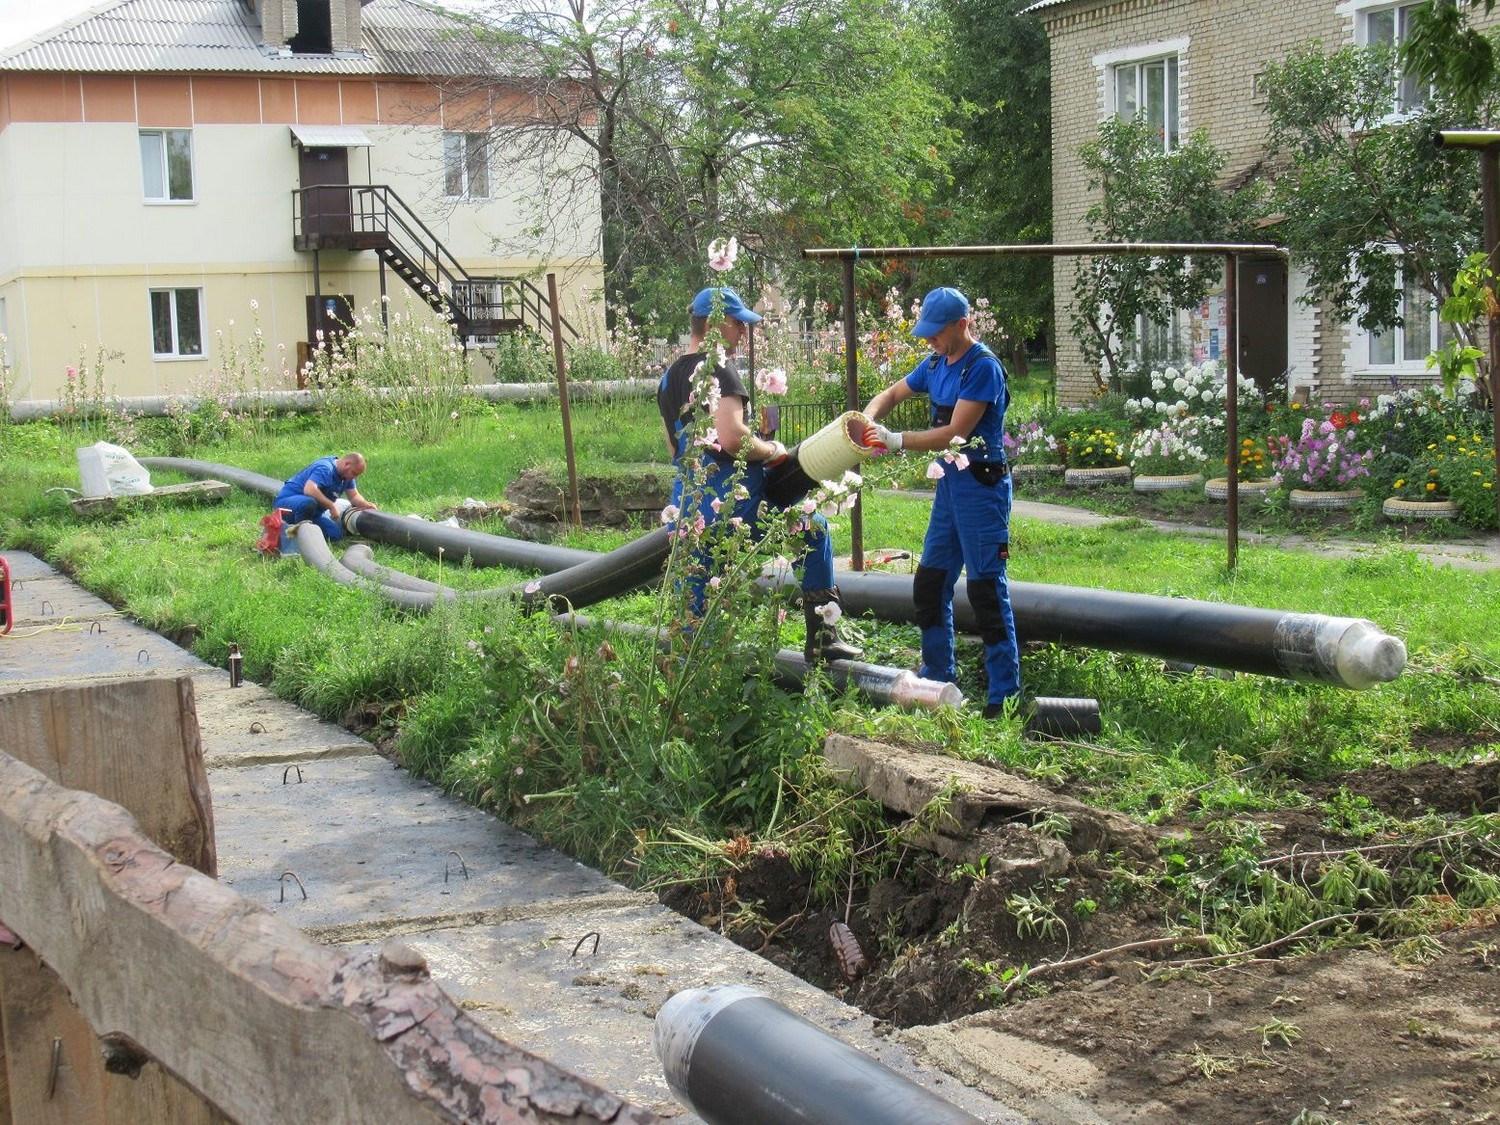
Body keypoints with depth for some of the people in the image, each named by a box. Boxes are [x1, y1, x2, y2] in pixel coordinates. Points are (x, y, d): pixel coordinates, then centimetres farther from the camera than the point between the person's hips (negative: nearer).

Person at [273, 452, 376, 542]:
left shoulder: (347, 475, 4)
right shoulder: (325, 468, -25)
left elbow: (354, 496, 9)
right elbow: (309, 490, -40)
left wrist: (366, 505, -13)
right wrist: (332, 506, -36)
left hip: (311, 513, 9)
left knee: (337, 533, -7)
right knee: (309, 502, -42)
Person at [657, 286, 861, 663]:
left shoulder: (668, 380, 16)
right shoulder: (718, 369, -12)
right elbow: (731, 437, -25)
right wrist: (772, 451, -9)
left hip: (688, 508, 8)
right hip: (733, 500, -8)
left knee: (697, 606, 13)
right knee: (813, 528, 13)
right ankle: (822, 638, 13)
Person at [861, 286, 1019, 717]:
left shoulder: (983, 368, -17)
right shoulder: (936, 364, 10)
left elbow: (955, 434, -21)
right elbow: (892, 394, 21)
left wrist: (896, 441, -22)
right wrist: (868, 419, -1)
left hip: (981, 484, -9)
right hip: (950, 481, 9)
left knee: (986, 589, -8)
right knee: (930, 584, 14)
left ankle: (1005, 696, -4)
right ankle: (938, 678, 26)